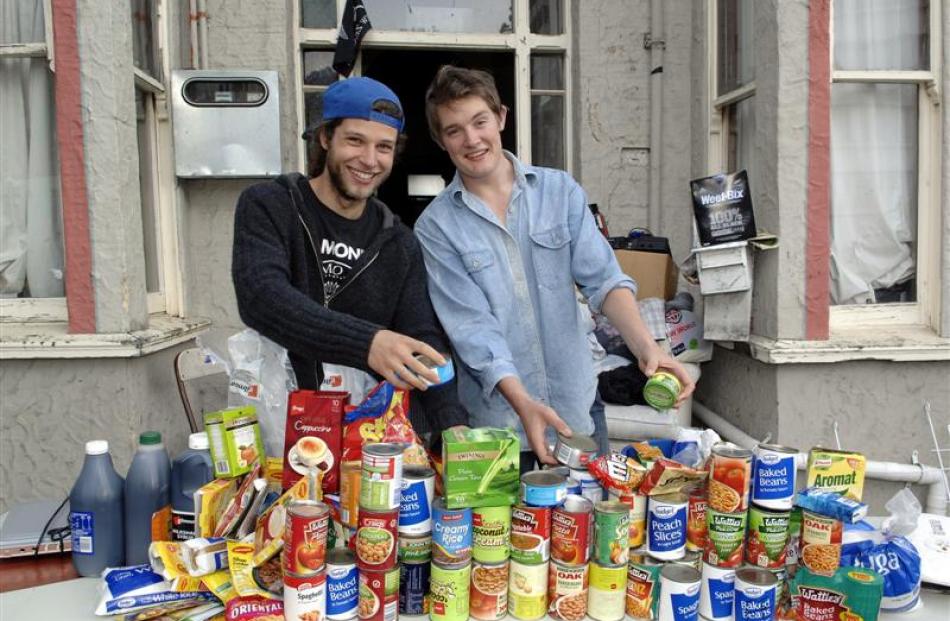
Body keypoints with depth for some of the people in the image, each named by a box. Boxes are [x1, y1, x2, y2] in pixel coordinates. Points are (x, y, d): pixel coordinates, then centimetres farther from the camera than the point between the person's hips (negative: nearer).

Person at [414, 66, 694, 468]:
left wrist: (645, 345, -23)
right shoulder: (436, 227, -5)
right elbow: (472, 326, -14)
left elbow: (602, 278, -6)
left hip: (577, 412, 3)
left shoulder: (560, 191, 2)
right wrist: (523, 403, -27)